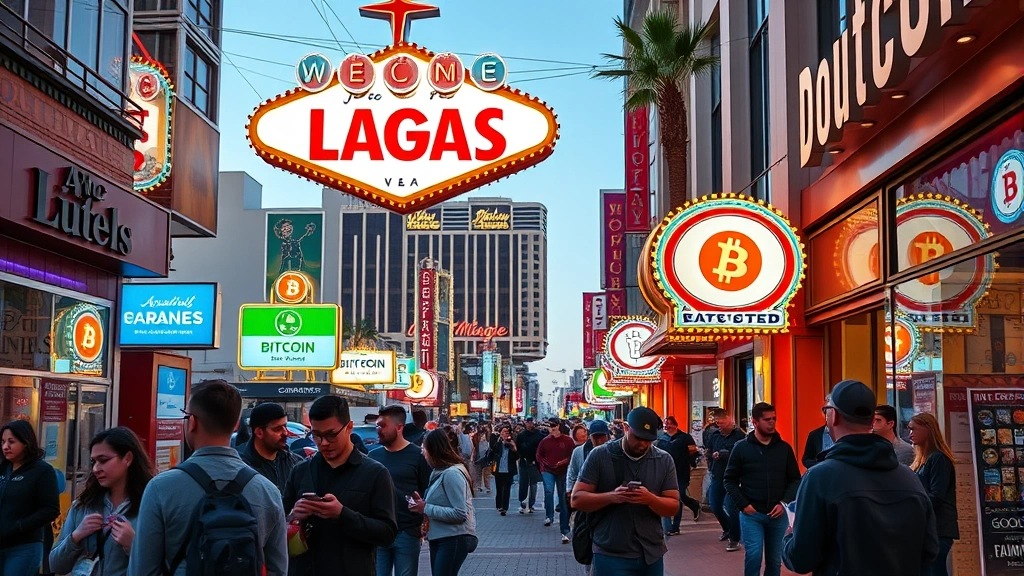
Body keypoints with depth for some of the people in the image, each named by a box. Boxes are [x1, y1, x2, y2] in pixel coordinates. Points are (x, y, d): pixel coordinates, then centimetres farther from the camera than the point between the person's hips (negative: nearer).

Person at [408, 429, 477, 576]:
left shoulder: (452, 473, -18)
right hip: (439, 538, 10)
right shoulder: (440, 472, 13)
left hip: (454, 540, -10)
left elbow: (460, 514, -23)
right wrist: (423, 503, -2)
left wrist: (426, 508, -18)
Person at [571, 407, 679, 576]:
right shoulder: (599, 455, -5)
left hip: (652, 554, 3)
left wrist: (651, 499, -18)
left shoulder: (664, 460, 3)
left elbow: (673, 506, 3)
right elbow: (577, 499, -5)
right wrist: (610, 496, -22)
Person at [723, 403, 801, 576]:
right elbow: (730, 480, 3)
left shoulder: (784, 448, 4)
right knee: (753, 557, -11)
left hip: (778, 514, 2)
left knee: (775, 561, 9)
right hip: (751, 514, -2)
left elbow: (795, 479, 8)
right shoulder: (741, 447, -1)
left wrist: (784, 503, -6)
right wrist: (743, 505, -8)